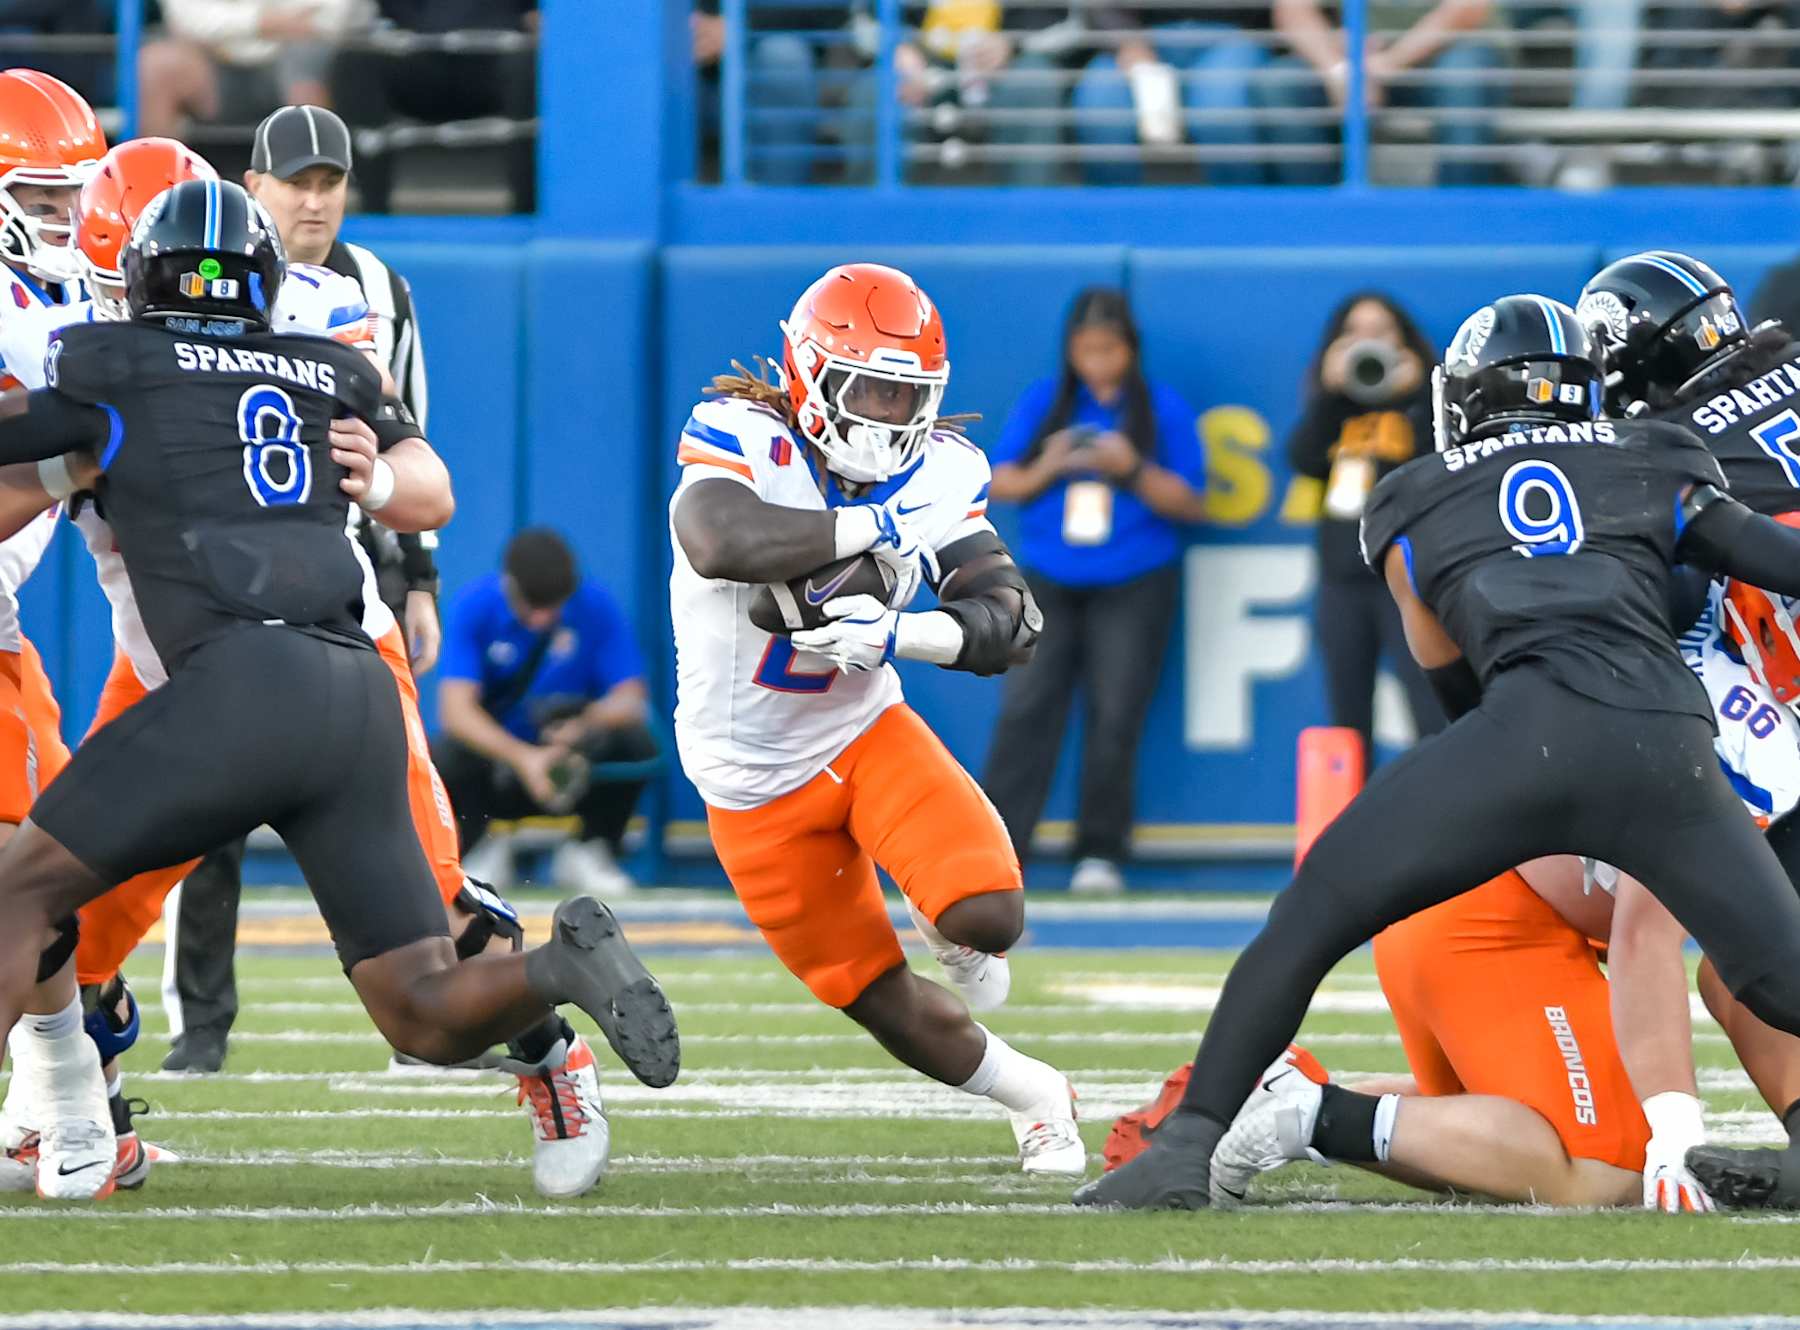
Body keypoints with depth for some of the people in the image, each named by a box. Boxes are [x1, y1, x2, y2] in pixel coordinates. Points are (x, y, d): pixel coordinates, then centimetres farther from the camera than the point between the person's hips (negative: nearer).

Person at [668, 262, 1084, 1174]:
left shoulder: (936, 473, -7)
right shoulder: (737, 437, -21)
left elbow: (1010, 623, -14)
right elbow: (719, 544, -43)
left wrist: (899, 634, -33)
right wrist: (880, 526, -36)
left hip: (867, 730, 3)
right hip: (756, 782, -3)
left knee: (989, 917, -21)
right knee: (878, 1000, 3)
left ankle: (948, 932, 16)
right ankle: (1034, 1097, 29)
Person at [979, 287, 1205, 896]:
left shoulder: (1163, 409, 1)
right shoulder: (1042, 402, 7)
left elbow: (1191, 502, 1)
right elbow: (1000, 482, 8)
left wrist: (1134, 471, -15)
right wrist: (1046, 469, -13)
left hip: (1132, 587, -2)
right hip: (1048, 582, 2)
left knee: (1114, 718, -3)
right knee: (1026, 709, -7)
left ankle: (1101, 852, 5)